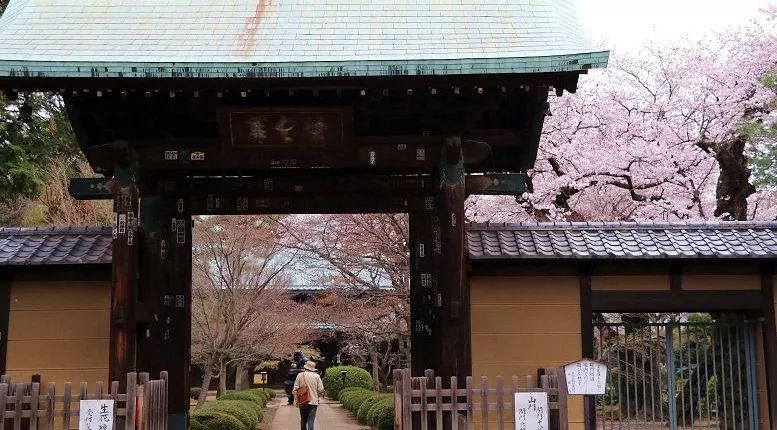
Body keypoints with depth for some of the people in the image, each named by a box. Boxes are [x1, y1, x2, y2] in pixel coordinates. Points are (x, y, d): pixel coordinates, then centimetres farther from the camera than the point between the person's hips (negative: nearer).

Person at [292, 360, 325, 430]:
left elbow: (295, 389, -4)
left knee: (303, 420, 16)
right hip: (313, 401, -1)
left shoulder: (300, 375, -2)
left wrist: (296, 400, 1)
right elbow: (320, 389, -4)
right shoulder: (316, 376, -3)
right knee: (311, 420, -4)